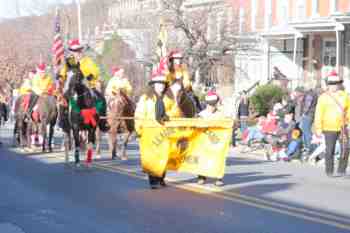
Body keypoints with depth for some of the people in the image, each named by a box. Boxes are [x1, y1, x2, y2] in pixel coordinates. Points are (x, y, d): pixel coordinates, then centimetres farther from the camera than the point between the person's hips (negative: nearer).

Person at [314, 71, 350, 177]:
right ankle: (329, 171, 11)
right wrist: (318, 129, -8)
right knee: (330, 150, -1)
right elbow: (318, 114, -4)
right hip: (329, 128, -3)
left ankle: (341, 170, 10)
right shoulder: (323, 97, -2)